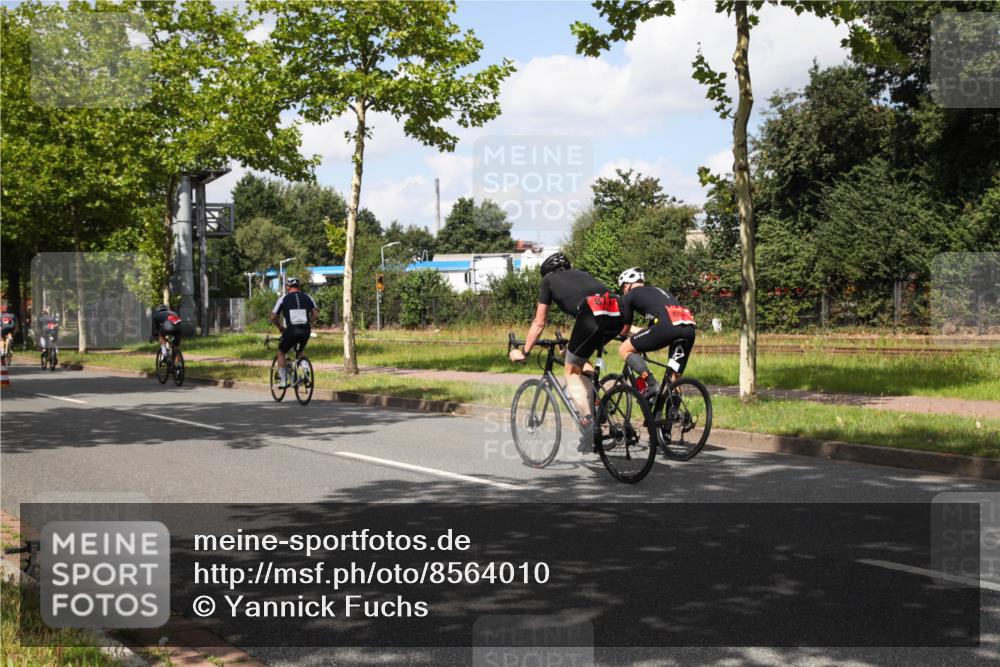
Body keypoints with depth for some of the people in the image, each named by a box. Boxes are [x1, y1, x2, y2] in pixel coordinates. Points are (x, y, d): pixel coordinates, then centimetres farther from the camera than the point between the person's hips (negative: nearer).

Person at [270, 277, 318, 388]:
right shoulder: (307, 297, 14)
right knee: (299, 353, 28)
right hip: (306, 331, 3)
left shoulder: (283, 298, 8)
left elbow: (273, 317, 7)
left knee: (281, 353, 18)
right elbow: (316, 314, 7)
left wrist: (280, 327, 23)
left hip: (291, 330, -3)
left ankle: (283, 381, 12)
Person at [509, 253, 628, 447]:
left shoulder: (548, 280, 26)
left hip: (593, 314, -5)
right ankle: (596, 408, 18)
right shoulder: (581, 274, 40)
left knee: (571, 371, 10)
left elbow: (539, 324, 29)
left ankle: (589, 423, -5)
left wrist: (524, 353, 39)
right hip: (618, 314, 5)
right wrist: (572, 346, 61)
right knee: (581, 361, 29)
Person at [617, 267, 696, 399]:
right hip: (689, 329, 7)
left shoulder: (630, 296, 19)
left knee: (624, 350, 10)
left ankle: (652, 385, -3)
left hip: (668, 326, -6)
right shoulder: (660, 291, 38)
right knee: (674, 379, 16)